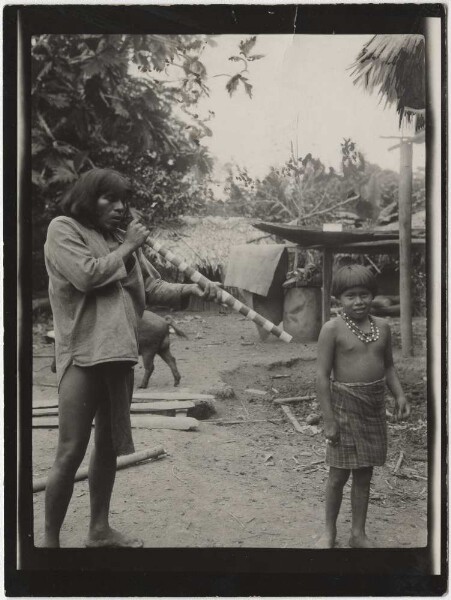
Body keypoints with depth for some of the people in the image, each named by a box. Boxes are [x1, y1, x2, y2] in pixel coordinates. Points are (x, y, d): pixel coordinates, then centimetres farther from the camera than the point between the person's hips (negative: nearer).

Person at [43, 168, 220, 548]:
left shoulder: (121, 238, 15)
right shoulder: (63, 229, -2)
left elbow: (151, 287, 12)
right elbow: (86, 275, -17)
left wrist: (190, 289, -4)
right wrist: (127, 247, -8)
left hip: (119, 353, 7)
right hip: (83, 354, -7)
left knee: (108, 446, 15)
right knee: (71, 453, -5)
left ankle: (99, 530, 28)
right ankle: (51, 540, 9)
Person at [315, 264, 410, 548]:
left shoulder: (382, 327, 4)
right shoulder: (333, 329, -11)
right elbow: (323, 374, -11)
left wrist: (400, 395, 1)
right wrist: (329, 419, -13)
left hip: (375, 406, 4)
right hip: (345, 405, -4)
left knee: (365, 473, 13)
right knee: (339, 474, 5)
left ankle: (359, 533, 27)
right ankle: (330, 532, 25)